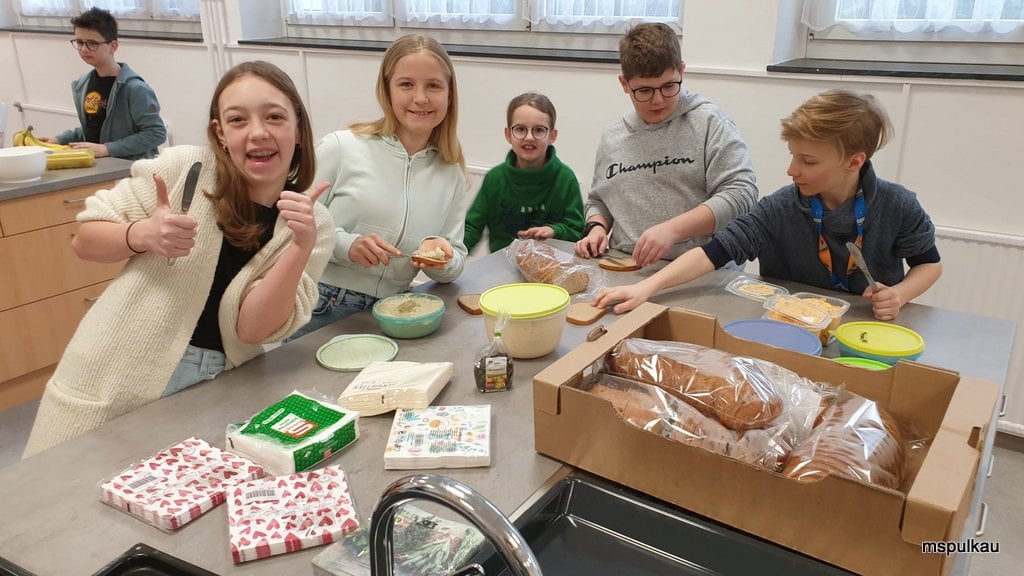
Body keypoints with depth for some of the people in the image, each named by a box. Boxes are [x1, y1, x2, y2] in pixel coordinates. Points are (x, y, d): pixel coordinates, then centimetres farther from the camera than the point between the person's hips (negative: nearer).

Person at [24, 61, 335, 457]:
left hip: (218, 394, 1)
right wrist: (143, 234, -21)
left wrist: (302, 245, -28)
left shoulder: (314, 223, -8)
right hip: (115, 378, 0)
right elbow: (85, 238, 0)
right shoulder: (185, 168, -11)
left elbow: (253, 328, -15)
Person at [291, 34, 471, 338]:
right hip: (320, 313, -4)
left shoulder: (452, 174, 6)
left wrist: (441, 256, -13)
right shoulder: (340, 147, -6)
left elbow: (454, 266, 9)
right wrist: (344, 244, -20)